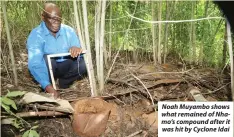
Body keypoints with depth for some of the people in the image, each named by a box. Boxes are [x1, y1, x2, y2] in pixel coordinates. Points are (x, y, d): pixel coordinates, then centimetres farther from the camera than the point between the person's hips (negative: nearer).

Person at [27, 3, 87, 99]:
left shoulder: (69, 31, -10)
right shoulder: (35, 35, -22)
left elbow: (78, 52, -13)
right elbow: (35, 64, -35)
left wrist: (76, 49, -41)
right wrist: (49, 88, -49)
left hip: (65, 66, 3)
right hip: (46, 69, -2)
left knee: (85, 63, -23)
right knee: (47, 58, -35)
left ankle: (63, 82, 1)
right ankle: (47, 89, -12)